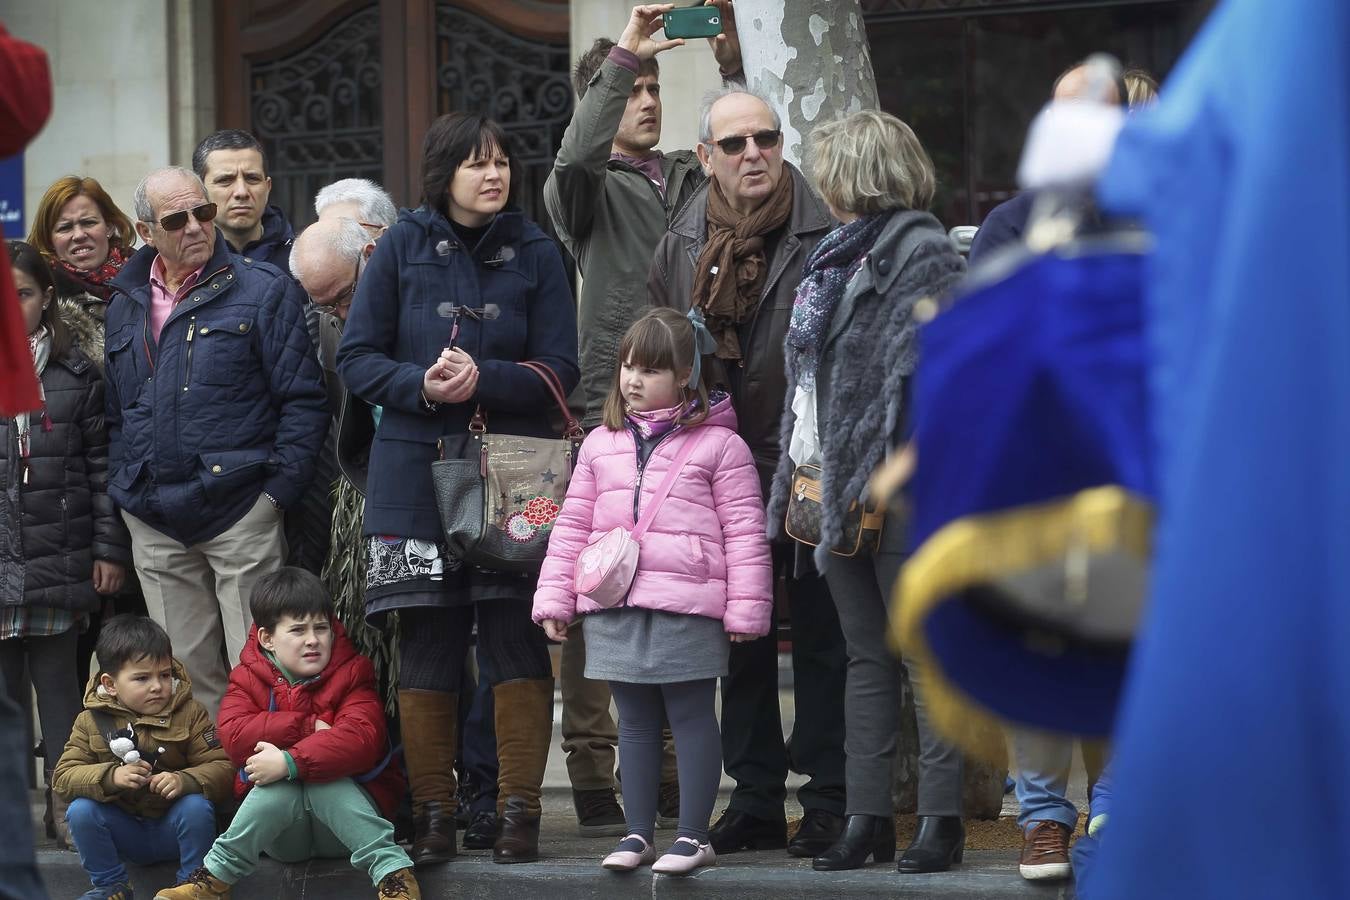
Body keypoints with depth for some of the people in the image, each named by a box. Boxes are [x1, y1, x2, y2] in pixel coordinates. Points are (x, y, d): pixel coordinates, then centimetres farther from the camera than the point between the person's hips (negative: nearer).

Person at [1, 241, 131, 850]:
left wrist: (110, 548, 0)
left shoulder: (75, 376, 5)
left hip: (59, 563, 0)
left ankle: (67, 809, 11)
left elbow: (102, 465, 5)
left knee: (58, 684, 5)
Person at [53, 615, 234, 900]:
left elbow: (222, 767, -14)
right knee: (81, 810, -23)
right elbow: (64, 777, -12)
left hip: (174, 828, -1)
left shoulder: (190, 714, -7)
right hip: (123, 831, 2)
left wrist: (185, 780, -35)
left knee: (197, 806, -30)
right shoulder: (91, 721, -4)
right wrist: (110, 777, -31)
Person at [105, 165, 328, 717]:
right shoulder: (125, 308, 15)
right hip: (155, 526, 5)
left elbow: (303, 401, -4)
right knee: (186, 675, 8)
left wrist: (277, 490, -11)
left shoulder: (264, 291, 0)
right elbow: (114, 417, 20)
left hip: (241, 512, -5)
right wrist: (123, 492, 8)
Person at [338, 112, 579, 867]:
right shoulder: (404, 247, 4)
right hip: (415, 471, 0)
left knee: (517, 639, -3)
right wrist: (420, 384, -16)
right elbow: (357, 357, 2)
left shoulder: (536, 255, 4)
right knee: (426, 645, 2)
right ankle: (434, 813, 11)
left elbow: (560, 372, -1)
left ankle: (519, 811, 4)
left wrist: (483, 379, -17)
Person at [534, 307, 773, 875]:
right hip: (614, 609, 5)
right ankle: (638, 833, 17)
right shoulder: (600, 445, 13)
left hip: (687, 608, -5)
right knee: (635, 721, 11)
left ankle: (693, 837, 4)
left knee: (692, 716, 1)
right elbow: (572, 527, 16)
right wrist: (555, 600, 11)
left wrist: (746, 609, -7)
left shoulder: (717, 444, -1)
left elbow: (745, 531, -3)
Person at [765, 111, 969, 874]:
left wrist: (885, 480, -22)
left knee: (923, 654, -5)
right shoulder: (841, 257, 20)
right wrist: (799, 474, 16)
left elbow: (922, 376, -18)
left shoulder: (924, 255, -9)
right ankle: (869, 817, 13)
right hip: (838, 488, 9)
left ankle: (942, 818, -2)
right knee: (866, 657, 10)